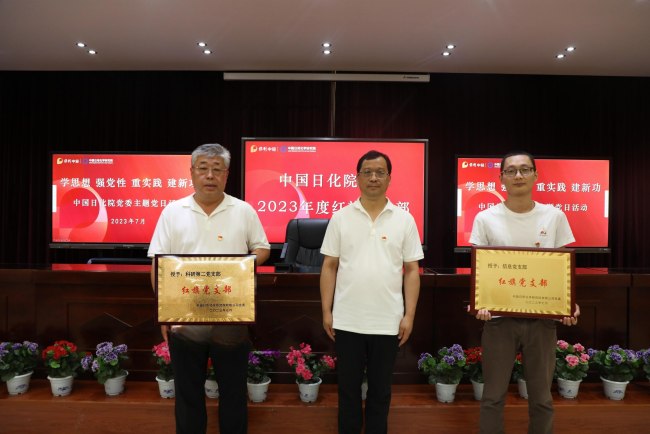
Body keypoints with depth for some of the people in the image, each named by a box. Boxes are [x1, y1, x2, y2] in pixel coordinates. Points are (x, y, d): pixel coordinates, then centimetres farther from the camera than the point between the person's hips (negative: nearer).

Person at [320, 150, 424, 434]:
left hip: (388, 322, 0)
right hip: (347, 321, 0)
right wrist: (326, 311, -2)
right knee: (348, 388, 14)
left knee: (380, 389, 16)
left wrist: (409, 315, -4)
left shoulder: (404, 220, 1)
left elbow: (411, 270, 2)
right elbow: (329, 267, 2)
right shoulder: (341, 218, 0)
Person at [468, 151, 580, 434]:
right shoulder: (485, 219, -1)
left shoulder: (554, 216, 3)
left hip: (543, 318, 2)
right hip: (499, 317, -1)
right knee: (493, 397, 8)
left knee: (542, 399, 14)